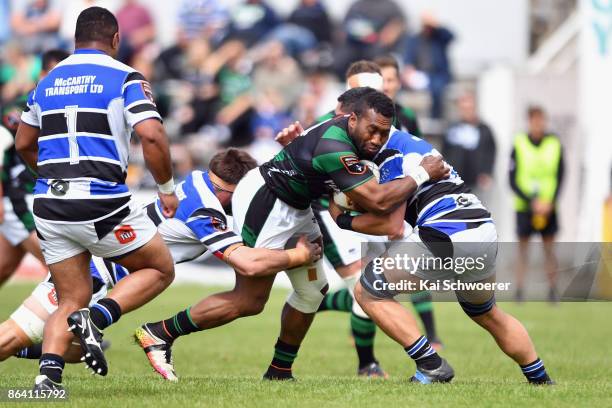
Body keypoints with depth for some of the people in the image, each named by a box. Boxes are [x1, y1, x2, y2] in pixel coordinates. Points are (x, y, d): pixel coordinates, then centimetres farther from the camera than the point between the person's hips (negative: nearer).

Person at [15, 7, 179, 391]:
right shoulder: (124, 78, -1)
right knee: (160, 270, 13)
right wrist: (167, 188, 0)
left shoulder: (48, 81, 15)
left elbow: (24, 145, 23)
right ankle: (97, 318, -12)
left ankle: (48, 374, -13)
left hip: (50, 205, 5)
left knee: (71, 301, 13)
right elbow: (152, 136, -13)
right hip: (102, 203, -5)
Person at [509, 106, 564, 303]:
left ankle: (552, 290, 8)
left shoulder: (555, 144, 0)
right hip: (524, 205, -1)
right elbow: (513, 180, -4)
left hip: (548, 206, 1)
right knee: (523, 247, 1)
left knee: (549, 248, 3)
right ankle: (520, 289, 5)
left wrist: (550, 202, -10)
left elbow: (559, 177, 3)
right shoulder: (519, 145, -4)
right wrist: (532, 202, -13)